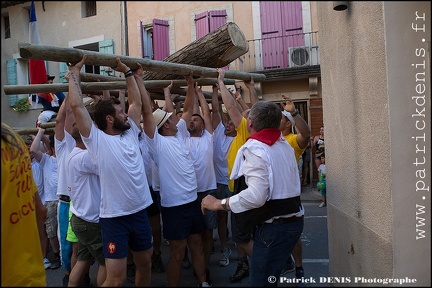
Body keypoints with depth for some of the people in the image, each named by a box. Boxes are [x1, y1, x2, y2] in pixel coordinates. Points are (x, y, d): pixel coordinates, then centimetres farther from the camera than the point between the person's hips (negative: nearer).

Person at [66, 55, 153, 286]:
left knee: (145, 264, 18)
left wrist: (127, 72, 17)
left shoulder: (130, 134, 10)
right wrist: (75, 71, -2)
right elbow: (76, 105, -12)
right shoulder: (96, 139, -7)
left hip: (140, 212, 6)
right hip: (114, 217, -6)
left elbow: (136, 102, 17)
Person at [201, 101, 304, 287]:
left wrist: (218, 204, -19)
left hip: (273, 226, -9)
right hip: (294, 220, 9)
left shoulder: (255, 148, -18)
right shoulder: (284, 145, 8)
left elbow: (256, 196, -30)